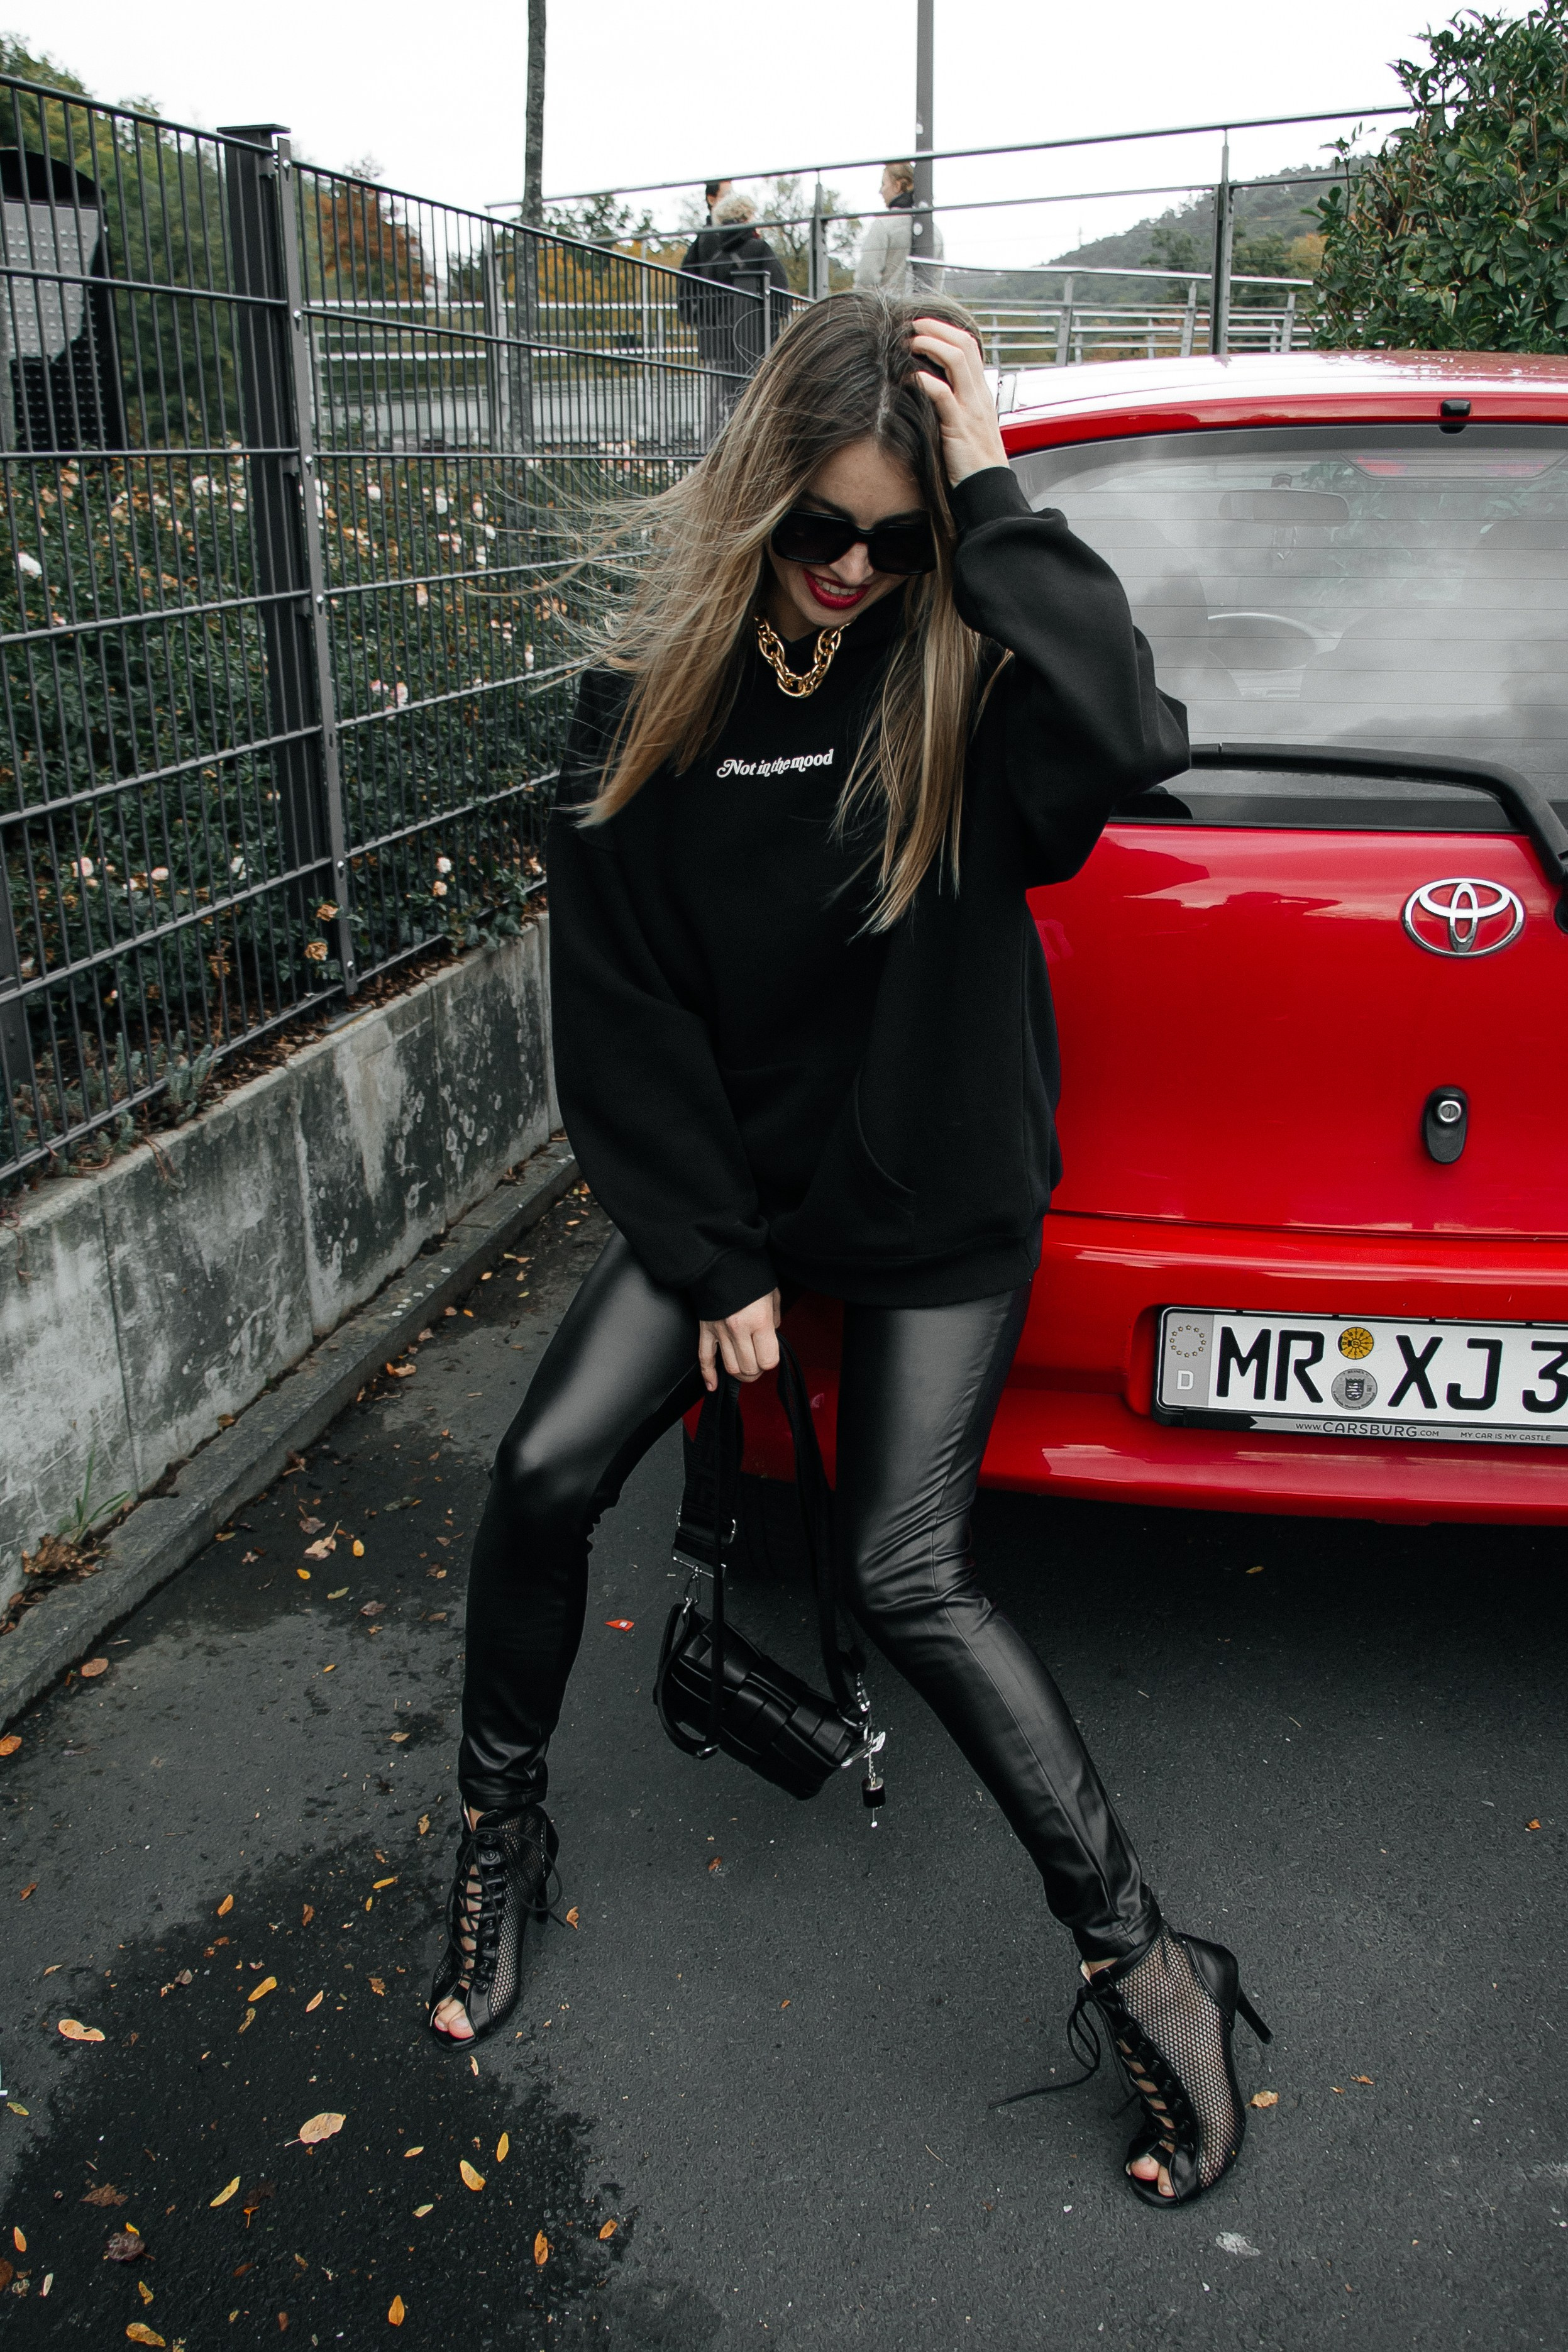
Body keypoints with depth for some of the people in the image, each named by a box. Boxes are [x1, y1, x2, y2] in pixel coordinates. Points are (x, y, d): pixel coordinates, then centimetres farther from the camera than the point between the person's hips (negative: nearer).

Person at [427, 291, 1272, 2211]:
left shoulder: (964, 674, -11)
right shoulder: (653, 695, -5)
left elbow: (1125, 739, -36)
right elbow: (616, 994, -5)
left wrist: (990, 496, -28)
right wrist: (709, 1260, -7)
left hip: (936, 1206, -3)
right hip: (728, 1187, 3)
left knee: (902, 1574, -7)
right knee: (547, 1473, -6)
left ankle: (1139, 1960, 11)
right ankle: (500, 1835, 21)